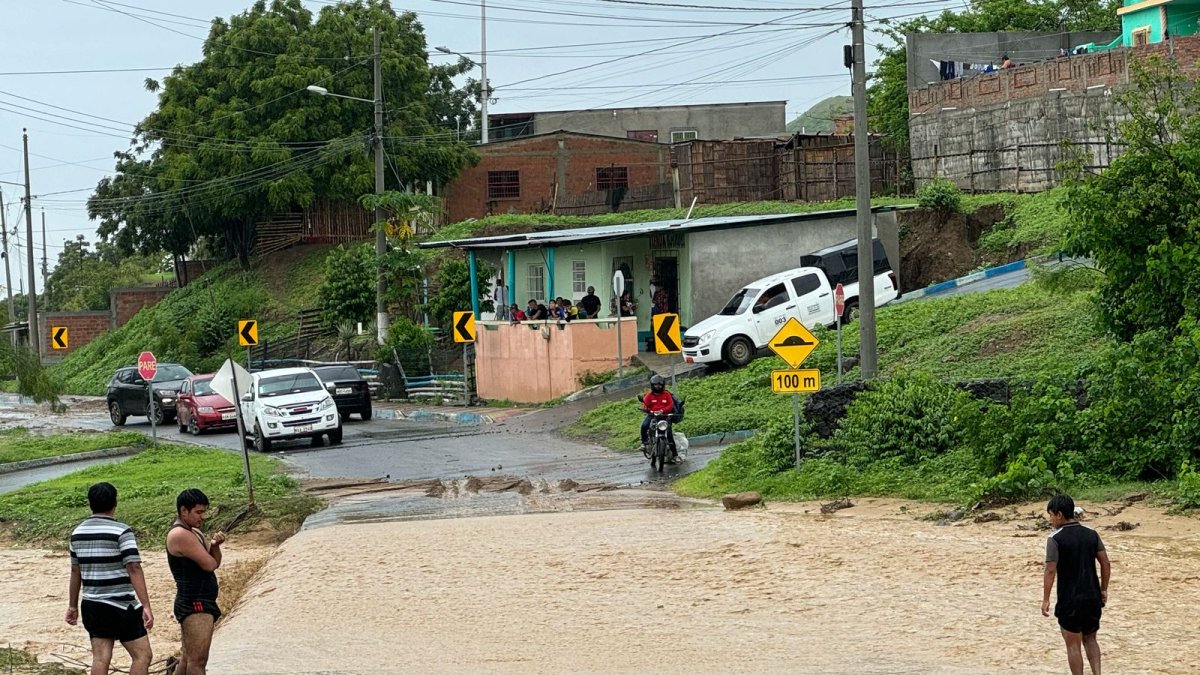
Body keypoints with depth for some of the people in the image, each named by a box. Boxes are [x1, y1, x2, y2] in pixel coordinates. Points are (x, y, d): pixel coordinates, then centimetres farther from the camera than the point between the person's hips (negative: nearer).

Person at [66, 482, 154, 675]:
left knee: (100, 658, 5)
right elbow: (134, 570, -17)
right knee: (142, 655, -1)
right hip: (121, 606, -6)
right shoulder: (121, 531, -12)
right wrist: (146, 606, -18)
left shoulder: (78, 533, 8)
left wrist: (73, 605, 24)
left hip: (91, 606, 6)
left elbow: (75, 571, 15)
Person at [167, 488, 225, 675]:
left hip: (197, 604, 11)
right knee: (198, 660, -13)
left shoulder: (194, 532, 16)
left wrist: (215, 546, -7)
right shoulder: (180, 535, -16)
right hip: (195, 604, -11)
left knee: (188, 658, 14)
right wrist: (210, 556, 3)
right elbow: (209, 564, -20)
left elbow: (215, 562, 14)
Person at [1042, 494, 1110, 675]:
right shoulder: (1091, 534, 4)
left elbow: (1050, 571, -15)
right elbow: (1105, 564, 4)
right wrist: (1103, 590, 14)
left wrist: (1045, 599, -10)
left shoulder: (1055, 538, -12)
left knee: (1073, 645, 5)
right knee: (1090, 639, 20)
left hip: (1069, 601, -5)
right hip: (1092, 598, 5)